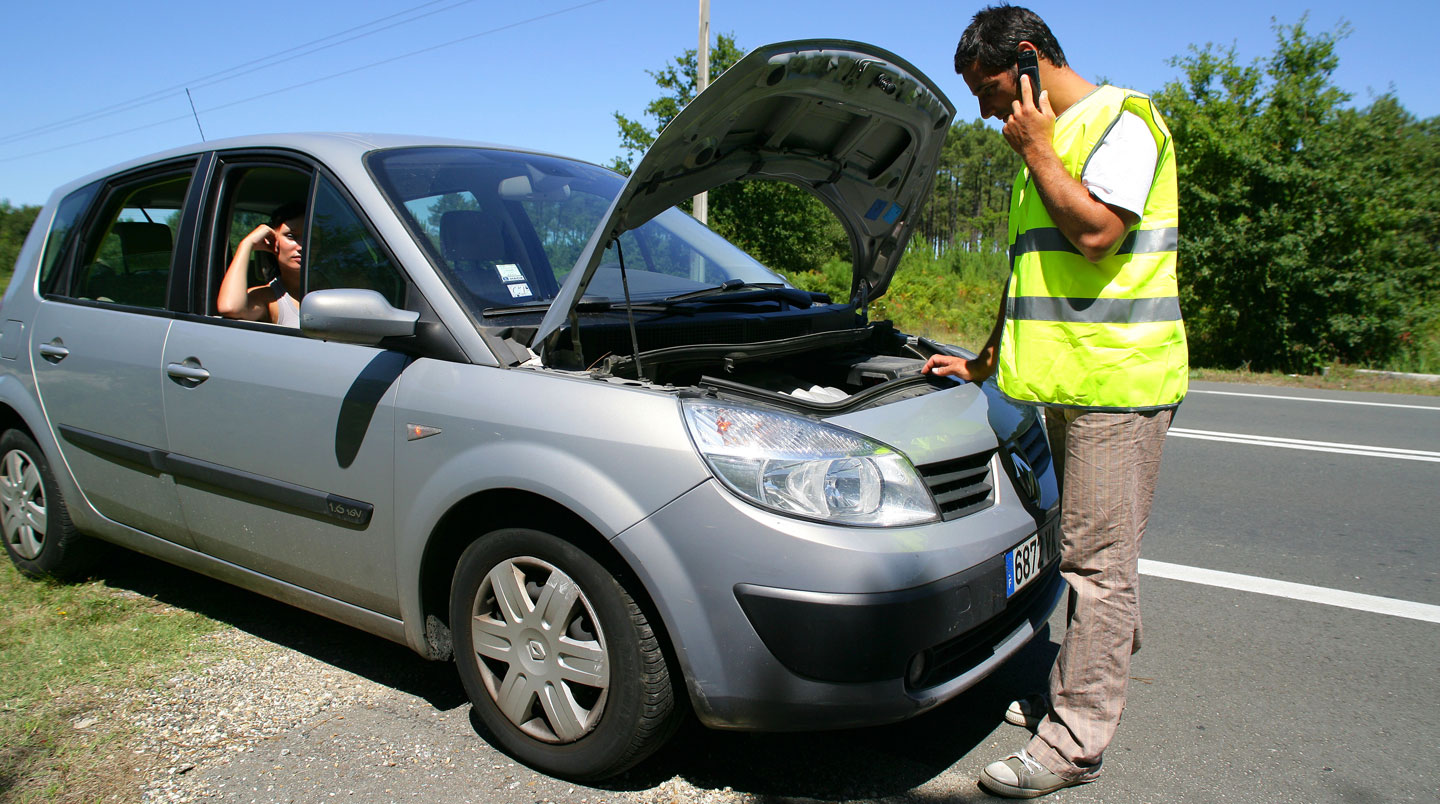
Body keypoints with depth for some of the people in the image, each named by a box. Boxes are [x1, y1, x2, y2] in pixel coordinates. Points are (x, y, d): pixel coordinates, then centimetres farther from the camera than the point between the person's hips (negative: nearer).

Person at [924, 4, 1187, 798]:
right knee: (1079, 554, 15)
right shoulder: (1052, 142, 21)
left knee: (1097, 561, -5)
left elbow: (1096, 232, -23)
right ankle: (1066, 693, 28)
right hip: (1067, 384, 9)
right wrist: (986, 362, 24)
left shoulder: (1121, 117, -7)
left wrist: (1034, 148, -10)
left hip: (1117, 379, -9)